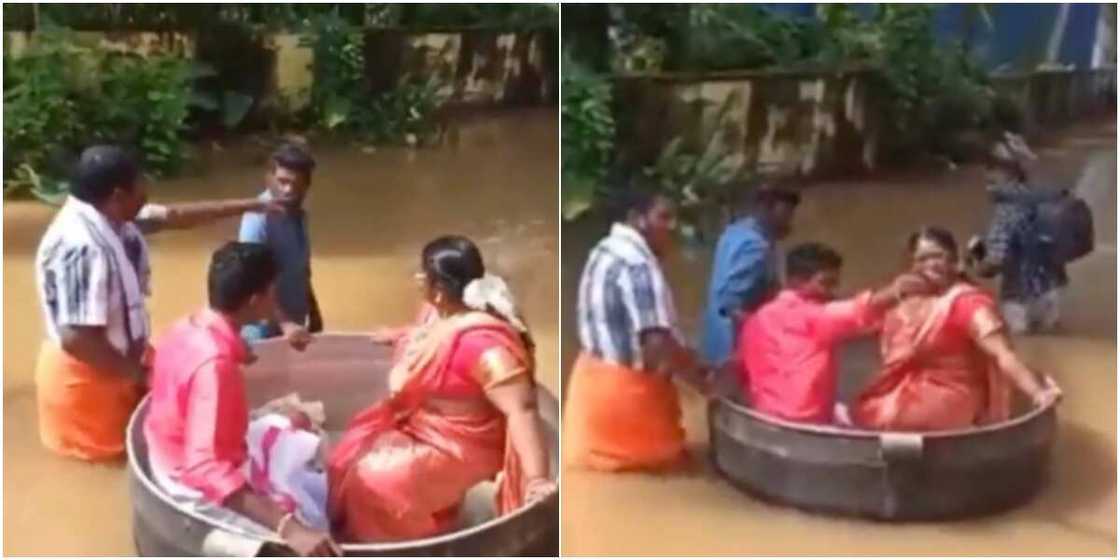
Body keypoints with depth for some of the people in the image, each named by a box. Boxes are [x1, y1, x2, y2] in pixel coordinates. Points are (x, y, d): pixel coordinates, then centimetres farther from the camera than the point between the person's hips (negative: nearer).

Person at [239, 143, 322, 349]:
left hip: (295, 322, 8)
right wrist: (285, 324, -33)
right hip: (265, 328, -8)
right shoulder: (259, 217, -20)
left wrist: (313, 312, 21)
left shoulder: (298, 216, 6)